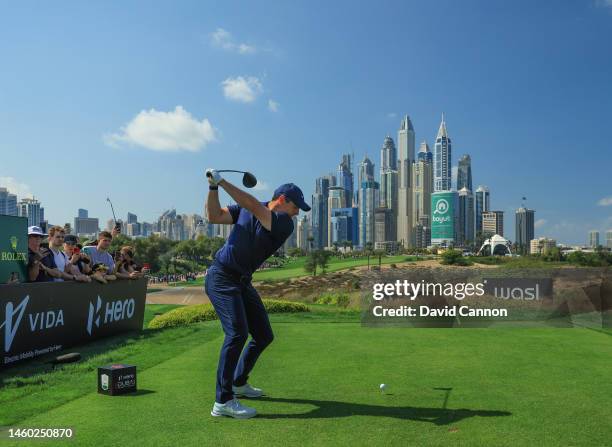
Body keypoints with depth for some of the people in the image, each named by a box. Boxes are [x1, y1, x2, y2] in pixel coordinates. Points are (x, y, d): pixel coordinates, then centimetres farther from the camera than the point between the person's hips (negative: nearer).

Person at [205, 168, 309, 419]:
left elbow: (254, 207, -20)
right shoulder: (245, 208, -3)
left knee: (264, 336, 10)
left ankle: (239, 383, 31)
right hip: (221, 277, -5)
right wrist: (213, 187, -17)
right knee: (237, 332, -21)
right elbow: (214, 216, -6)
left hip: (242, 283, 5)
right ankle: (223, 402, -17)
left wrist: (223, 182, -23)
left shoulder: (285, 225, -6)